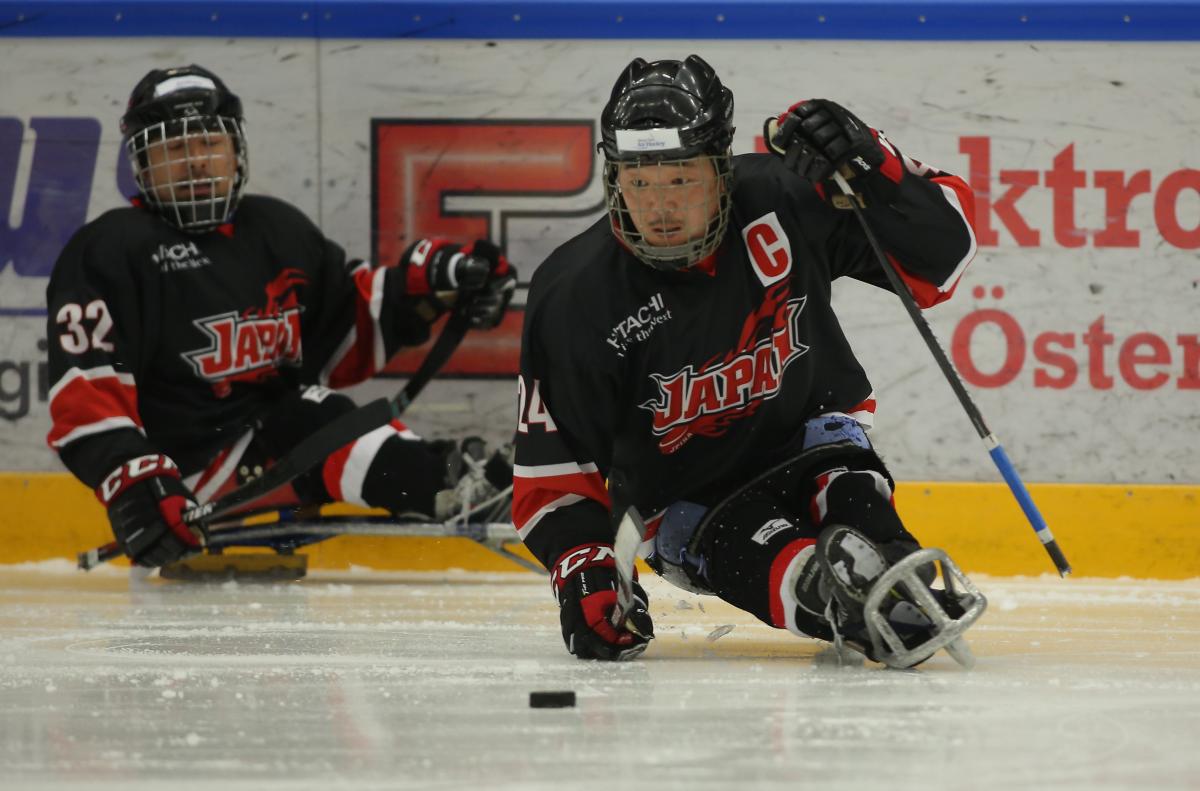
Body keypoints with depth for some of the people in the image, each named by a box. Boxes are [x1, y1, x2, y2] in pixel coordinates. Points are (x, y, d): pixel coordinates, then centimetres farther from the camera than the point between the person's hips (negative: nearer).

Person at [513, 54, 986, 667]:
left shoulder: (784, 198, -18)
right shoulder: (575, 297, -18)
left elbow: (942, 248, -14)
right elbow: (552, 464, -11)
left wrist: (868, 164, -31)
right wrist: (581, 566, -26)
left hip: (806, 432, 2)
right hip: (686, 499, -2)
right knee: (754, 551, -33)